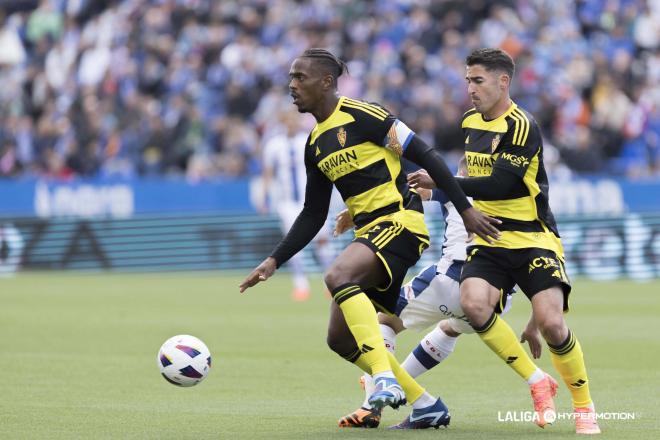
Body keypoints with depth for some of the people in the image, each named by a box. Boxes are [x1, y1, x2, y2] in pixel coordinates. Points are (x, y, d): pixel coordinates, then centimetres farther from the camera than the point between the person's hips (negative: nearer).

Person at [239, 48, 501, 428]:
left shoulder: (362, 115, -9)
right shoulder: (315, 144, 15)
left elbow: (425, 156, -11)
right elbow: (313, 216, 20)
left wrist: (465, 209, -14)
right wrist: (275, 261, 11)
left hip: (401, 221, -9)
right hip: (369, 233, 9)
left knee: (338, 276, -34)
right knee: (340, 339, 3)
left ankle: (386, 380, -37)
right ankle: (427, 406, 14)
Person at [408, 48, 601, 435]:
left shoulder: (522, 127, -14)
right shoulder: (470, 122, 10)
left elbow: (499, 185, -22)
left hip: (534, 239, -6)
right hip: (490, 242, 6)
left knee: (551, 322, -19)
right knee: (473, 303, -23)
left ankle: (584, 406, 4)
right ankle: (538, 382, -7)